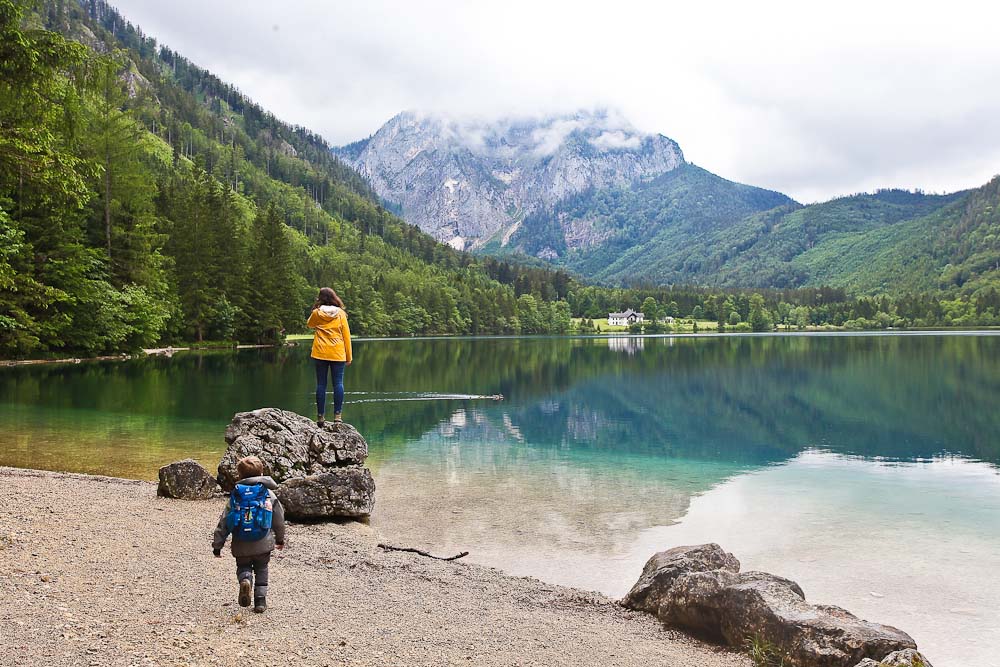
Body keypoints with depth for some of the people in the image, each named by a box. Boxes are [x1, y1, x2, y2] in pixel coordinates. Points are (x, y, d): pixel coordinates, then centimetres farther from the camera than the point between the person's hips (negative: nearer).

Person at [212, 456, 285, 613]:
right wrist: (280, 539, 26)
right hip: (263, 544, 0)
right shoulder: (269, 495, 3)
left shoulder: (236, 495, 3)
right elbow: (279, 519, 10)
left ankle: (245, 580, -14)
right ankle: (260, 601, 11)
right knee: (261, 570, 19)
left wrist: (217, 544, 10)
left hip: (241, 546, 0)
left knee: (243, 567, 19)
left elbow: (224, 522, 3)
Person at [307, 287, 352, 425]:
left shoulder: (317, 313, 0)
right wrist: (348, 356, 6)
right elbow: (346, 335, 1)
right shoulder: (341, 313, 0)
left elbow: (309, 325, 22)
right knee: (338, 383, 3)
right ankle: (337, 415, -2)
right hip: (338, 354, 0)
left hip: (320, 353, 0)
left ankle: (320, 416, 6)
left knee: (321, 384, 5)